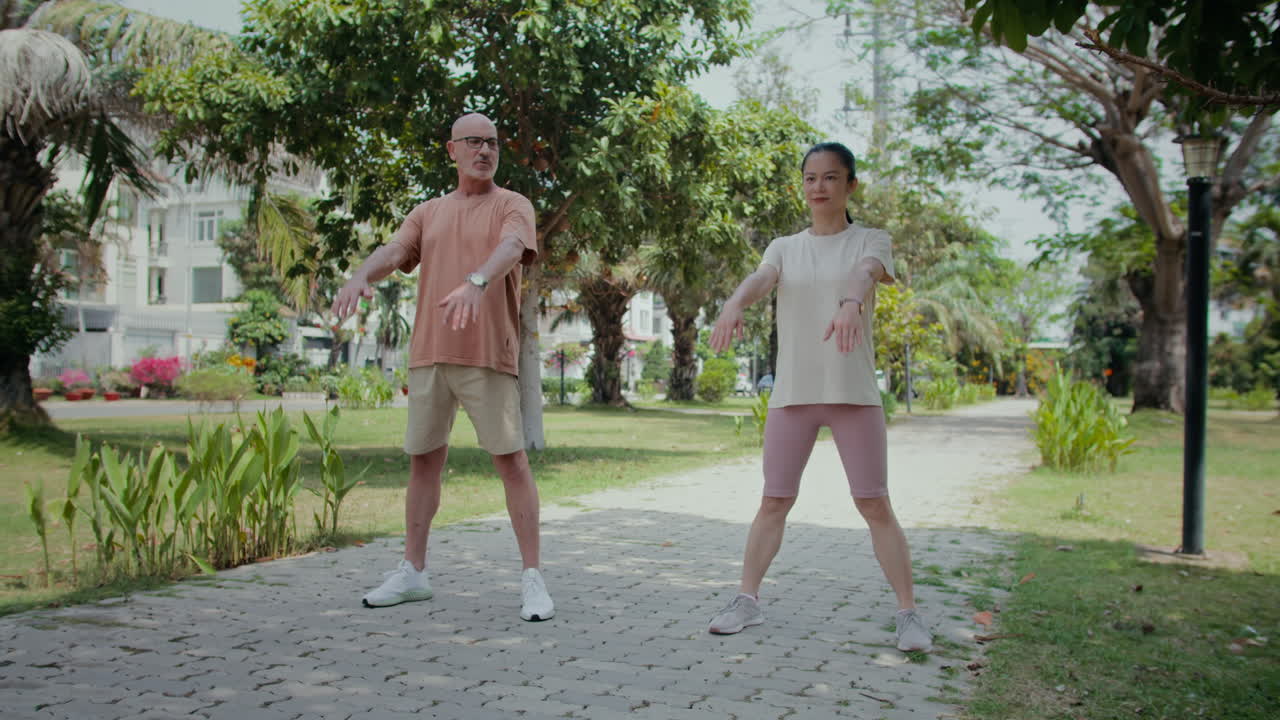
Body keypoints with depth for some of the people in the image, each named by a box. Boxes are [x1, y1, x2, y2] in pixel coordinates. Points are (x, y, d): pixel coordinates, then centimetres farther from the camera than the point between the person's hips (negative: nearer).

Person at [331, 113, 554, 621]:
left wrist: (477, 281, -37)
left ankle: (532, 578, 0)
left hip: (487, 355, -4)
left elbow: (511, 248, -16)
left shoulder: (512, 206, 5)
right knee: (423, 459, 10)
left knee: (511, 459, -6)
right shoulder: (429, 212, 18)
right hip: (428, 352, 5)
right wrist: (360, 276, -19)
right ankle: (412, 572, 22)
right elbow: (393, 252, 4)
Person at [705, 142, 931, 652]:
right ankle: (747, 600, 14)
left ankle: (908, 613, 4)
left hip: (854, 393, -2)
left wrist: (852, 304, -44)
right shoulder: (785, 248, 10)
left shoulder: (870, 241, 4)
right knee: (774, 502, 5)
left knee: (875, 504, -3)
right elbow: (760, 279, -11)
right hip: (792, 393, 2)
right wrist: (733, 305, -36)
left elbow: (867, 274, -19)